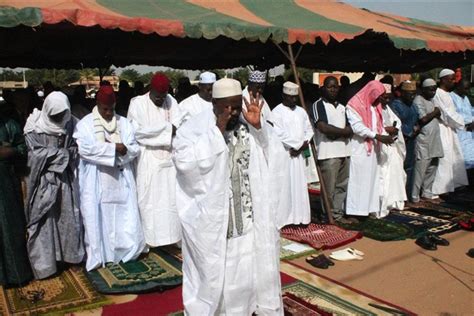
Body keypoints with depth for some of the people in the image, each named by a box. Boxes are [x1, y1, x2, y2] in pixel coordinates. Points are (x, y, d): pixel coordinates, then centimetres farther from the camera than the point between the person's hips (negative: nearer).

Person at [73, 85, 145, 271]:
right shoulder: (85, 124, -1)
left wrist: (122, 150, -20)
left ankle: (125, 250, 21)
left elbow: (134, 149, 1)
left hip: (121, 180, 3)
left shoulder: (124, 123, 7)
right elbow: (86, 149, -17)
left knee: (123, 216, 6)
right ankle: (98, 255, 15)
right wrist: (114, 148, -17)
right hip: (96, 182, -2)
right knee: (97, 217, 2)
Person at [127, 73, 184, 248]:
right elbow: (137, 130, -14)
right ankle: (146, 240, 14)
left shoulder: (171, 101, 8)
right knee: (148, 200, 2)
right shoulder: (138, 103, -2)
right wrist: (166, 128, -13)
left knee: (171, 199, 7)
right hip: (148, 161, -3)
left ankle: (170, 236, 19)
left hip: (169, 159, 4)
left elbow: (180, 124, -2)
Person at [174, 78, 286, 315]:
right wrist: (217, 130, -23)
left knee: (255, 272, 18)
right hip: (211, 222, -3)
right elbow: (186, 164, -23)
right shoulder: (194, 129, -7)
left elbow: (275, 159, -2)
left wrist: (258, 127, -16)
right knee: (213, 276, 10)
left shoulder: (251, 126, 4)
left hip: (251, 218, 4)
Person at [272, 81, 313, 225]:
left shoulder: (301, 111, 13)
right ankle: (285, 218, 2)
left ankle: (300, 217, 16)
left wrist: (300, 147, -4)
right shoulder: (277, 112, -6)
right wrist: (299, 143, -12)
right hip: (283, 154, -6)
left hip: (299, 154, 6)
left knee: (300, 186, 8)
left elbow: (309, 130, 13)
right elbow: (279, 135, -15)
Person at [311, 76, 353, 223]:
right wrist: (343, 131, -4)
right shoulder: (318, 105, -3)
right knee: (329, 188, -3)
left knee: (342, 186, 10)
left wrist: (336, 133, -9)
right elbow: (323, 127, -15)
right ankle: (330, 216, 7)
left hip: (344, 152, 7)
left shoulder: (342, 107, 20)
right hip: (328, 153, -7)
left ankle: (339, 214, 19)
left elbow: (349, 129, 12)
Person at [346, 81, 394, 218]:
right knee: (358, 180, -6)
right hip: (359, 149, -8)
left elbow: (379, 125, 16)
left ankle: (370, 209, 14)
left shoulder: (375, 106, 17)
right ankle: (354, 212, -1)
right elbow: (357, 127, -17)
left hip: (373, 149, 8)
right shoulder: (354, 105, -8)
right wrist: (378, 136, -20)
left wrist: (385, 136, -3)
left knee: (372, 178, 8)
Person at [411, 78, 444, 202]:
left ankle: (427, 192, 23)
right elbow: (423, 119, -18)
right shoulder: (418, 100, -10)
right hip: (423, 141, -9)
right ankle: (415, 196, -1)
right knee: (420, 169, -7)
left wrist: (437, 113, 1)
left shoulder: (431, 100, 18)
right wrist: (434, 112, -4)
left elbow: (436, 117, 21)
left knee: (432, 167, 12)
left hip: (434, 139, 9)